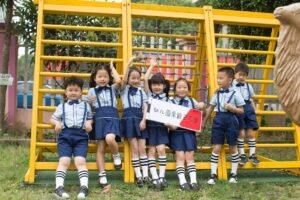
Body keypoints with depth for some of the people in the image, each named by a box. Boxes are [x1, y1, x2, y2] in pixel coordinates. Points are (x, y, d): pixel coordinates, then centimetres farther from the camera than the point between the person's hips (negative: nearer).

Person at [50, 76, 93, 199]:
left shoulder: (86, 106, 21)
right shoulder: (62, 106, 20)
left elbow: (90, 118, 24)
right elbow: (52, 119, 23)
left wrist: (89, 123, 0)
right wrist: (57, 123, 1)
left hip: (81, 136, 0)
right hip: (65, 135, 1)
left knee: (80, 161, -17)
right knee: (64, 161, -15)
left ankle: (84, 187, -20)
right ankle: (59, 187, -19)